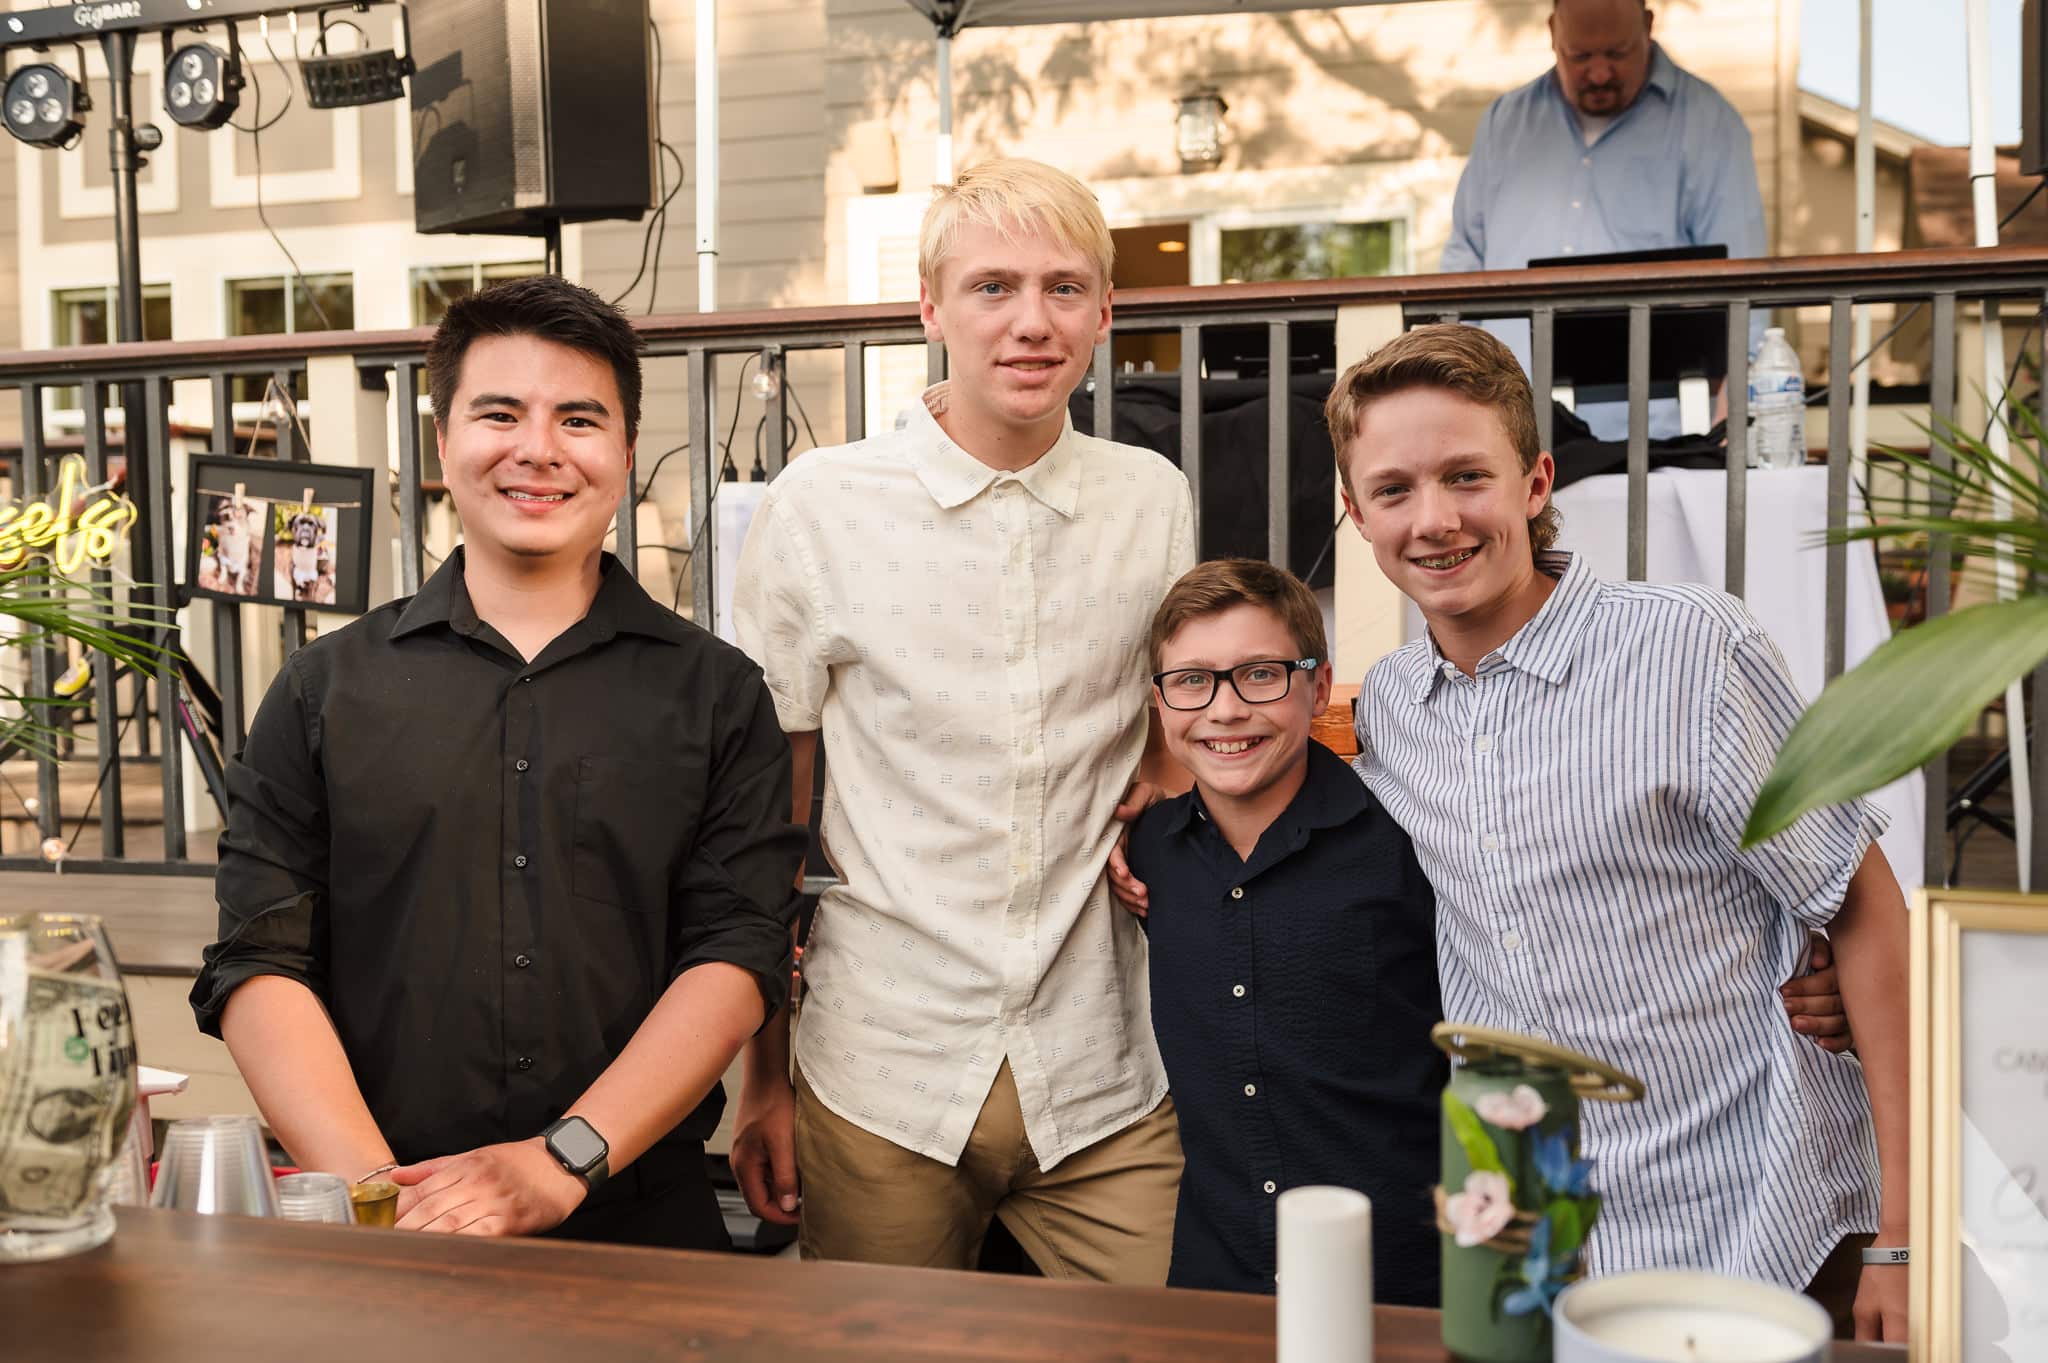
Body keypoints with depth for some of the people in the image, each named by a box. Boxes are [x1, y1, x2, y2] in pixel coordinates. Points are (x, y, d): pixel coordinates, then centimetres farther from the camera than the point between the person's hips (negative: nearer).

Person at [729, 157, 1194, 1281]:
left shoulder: (1154, 501, 3)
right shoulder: (818, 508, -3)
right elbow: (767, 818, 2)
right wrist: (765, 1078, 3)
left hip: (1108, 1087, 2)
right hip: (881, 1079, -1)